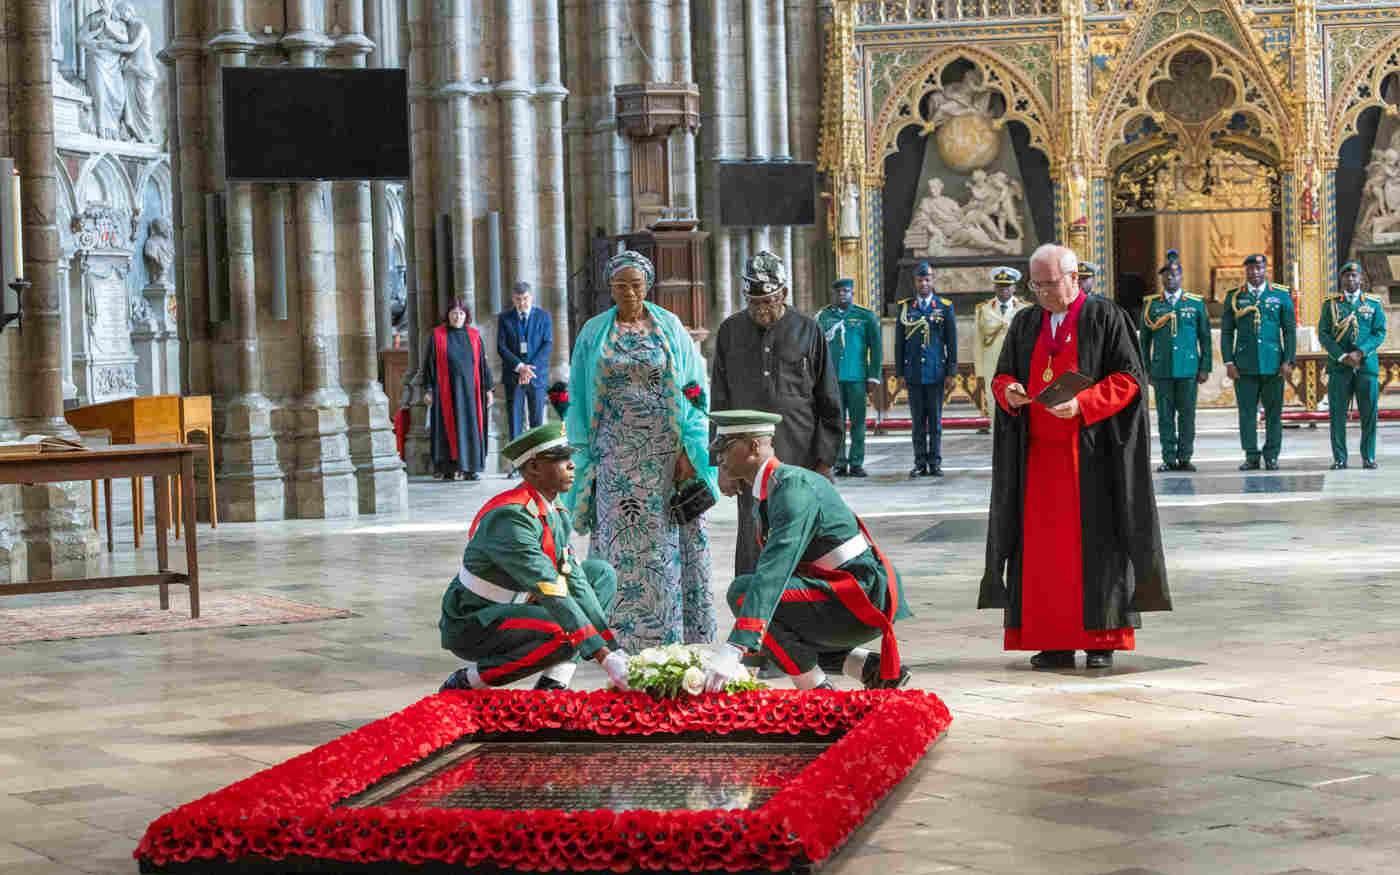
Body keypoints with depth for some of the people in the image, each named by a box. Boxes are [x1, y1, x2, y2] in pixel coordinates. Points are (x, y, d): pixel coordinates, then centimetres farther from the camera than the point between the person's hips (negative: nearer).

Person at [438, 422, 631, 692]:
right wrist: (604, 656, -34)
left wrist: (613, 649, -13)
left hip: (512, 610, 10)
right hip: (470, 627, -10)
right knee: (565, 634, -34)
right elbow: (553, 595, -32)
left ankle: (552, 683, -5)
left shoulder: (556, 514, 4)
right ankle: (465, 682, -11)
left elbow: (575, 581, -1)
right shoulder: (511, 518, -26)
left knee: (602, 574, 6)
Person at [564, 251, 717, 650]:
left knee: (671, 539, -2)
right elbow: (580, 398, 10)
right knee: (623, 540, -3)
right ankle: (625, 635, -1)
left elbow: (693, 389, 2)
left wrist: (688, 449, -7)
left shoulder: (669, 326, 5)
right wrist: (584, 455, 3)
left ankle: (680, 633, 4)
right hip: (617, 450, 0)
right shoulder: (594, 332, 7)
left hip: (667, 449, 0)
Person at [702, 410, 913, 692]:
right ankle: (877, 669, 13)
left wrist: (735, 649, -39)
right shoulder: (777, 484, 14)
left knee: (743, 591, -18)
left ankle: (817, 690, -10)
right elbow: (774, 566, 24)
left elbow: (775, 571, -31)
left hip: (864, 600, -10)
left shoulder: (792, 488, -18)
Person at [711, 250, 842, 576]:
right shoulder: (730, 331, 8)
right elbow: (720, 400, 12)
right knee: (754, 536, -8)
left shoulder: (808, 331, 5)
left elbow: (829, 403, 7)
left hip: (799, 452, 0)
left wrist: (825, 458, 2)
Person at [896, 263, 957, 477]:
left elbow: (952, 343, 3)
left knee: (935, 419, 2)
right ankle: (920, 464, 7)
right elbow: (899, 343, 9)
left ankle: (935, 463, 7)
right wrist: (900, 373, 5)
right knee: (918, 420, 3)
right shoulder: (905, 308, 7)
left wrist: (951, 373, -2)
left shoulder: (945, 307, 4)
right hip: (913, 374, 1)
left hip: (936, 374, -1)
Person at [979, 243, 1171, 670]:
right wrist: (1009, 392, -10)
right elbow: (1002, 376, 14)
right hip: (1038, 454, 5)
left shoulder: (1106, 319, -2)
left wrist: (1081, 404, -21)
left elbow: (1129, 378, -8)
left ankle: (1102, 640, 1)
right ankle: (1054, 643, 3)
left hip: (1090, 454, -4)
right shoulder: (1025, 324, 13)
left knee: (1096, 543, -3)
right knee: (1043, 546, 1)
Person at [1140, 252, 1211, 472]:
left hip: (1188, 368, 0)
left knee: (1187, 413, 0)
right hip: (1161, 369, 1)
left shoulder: (1196, 303, 7)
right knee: (1165, 414, 0)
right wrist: (1145, 369, 6)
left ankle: (1184, 458, 6)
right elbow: (1144, 338, 11)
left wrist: (1205, 367, 1)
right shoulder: (1151, 304, 8)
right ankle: (1169, 458, 5)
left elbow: (1205, 337, 7)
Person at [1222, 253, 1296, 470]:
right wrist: (1228, 362, -2)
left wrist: (1288, 361, -3)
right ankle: (1251, 456, 5)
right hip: (1244, 365, 0)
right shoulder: (1234, 297, 8)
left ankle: (1271, 456, 8)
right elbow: (1226, 332, 8)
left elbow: (1290, 330, 6)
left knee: (1273, 412, 2)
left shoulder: (1281, 295, 7)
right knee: (1247, 411, -1)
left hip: (1273, 363, 0)